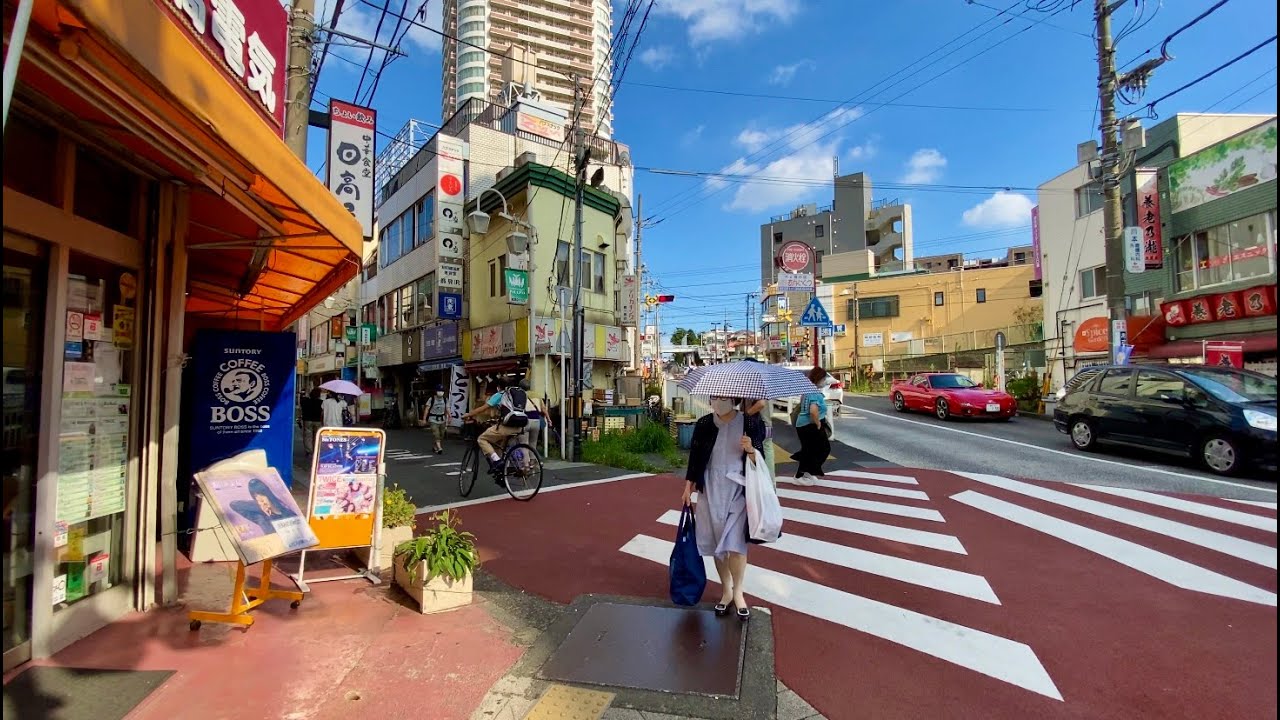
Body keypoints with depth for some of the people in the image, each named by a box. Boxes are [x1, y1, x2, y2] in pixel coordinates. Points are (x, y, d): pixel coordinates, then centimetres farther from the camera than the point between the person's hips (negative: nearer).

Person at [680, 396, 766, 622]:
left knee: (735, 543, -4)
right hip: (711, 491, 2)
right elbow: (694, 457, 6)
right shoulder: (704, 424, -1)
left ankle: (738, 593, 16)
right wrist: (688, 487, 6)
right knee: (716, 544, 9)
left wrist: (750, 450, -23)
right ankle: (726, 590, 27)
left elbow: (759, 461, -2)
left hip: (738, 490, -2)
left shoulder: (751, 423, -6)